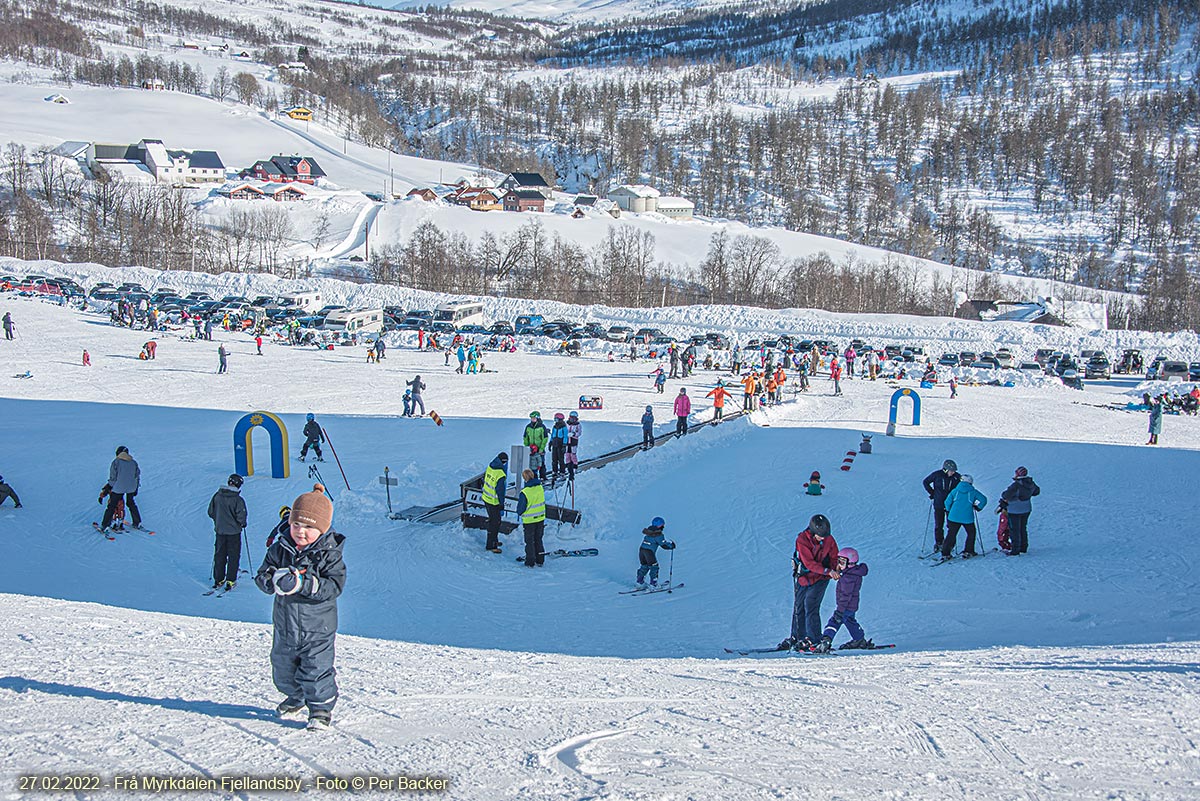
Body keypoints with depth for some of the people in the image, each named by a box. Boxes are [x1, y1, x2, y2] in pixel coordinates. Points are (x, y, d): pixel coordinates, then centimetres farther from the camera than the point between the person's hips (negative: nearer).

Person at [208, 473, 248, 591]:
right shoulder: (238, 500, -17)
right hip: (234, 531, -4)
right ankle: (230, 581, 5)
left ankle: (218, 579, 17)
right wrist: (243, 523, 4)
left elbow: (210, 512, 4)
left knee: (219, 555, 15)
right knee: (233, 556, 7)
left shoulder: (217, 496, -3)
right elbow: (241, 516, -18)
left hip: (220, 530, 4)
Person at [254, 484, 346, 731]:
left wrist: (303, 584, -34)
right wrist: (273, 580, -27)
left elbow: (334, 586, -23)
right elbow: (261, 577, -3)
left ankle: (321, 709, 18)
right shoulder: (280, 549, -3)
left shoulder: (328, 554, -14)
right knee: (283, 669, 20)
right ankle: (295, 698, 46)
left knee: (316, 672, -3)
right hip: (284, 627, 5)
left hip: (317, 629, -5)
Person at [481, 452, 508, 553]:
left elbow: (484, 479, 11)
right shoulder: (501, 476, -29)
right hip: (494, 503, -8)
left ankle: (494, 540, 39)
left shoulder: (490, 467, -5)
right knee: (495, 523, 5)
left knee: (492, 520, 24)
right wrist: (502, 507, -14)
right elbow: (500, 492, -24)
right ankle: (491, 545, 12)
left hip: (486, 498, 8)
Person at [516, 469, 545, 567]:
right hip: (541, 518, 5)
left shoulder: (524, 493, -25)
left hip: (529, 520, -5)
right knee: (538, 540, 19)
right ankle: (540, 561, 25)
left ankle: (530, 562, 16)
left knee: (529, 541, 10)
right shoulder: (540, 487, -9)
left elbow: (520, 508, -13)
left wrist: (519, 513, 10)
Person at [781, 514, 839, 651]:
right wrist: (828, 571, -37)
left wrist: (835, 571, -16)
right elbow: (809, 563, -27)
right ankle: (797, 637, 27)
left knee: (811, 606, -16)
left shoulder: (829, 539, -13)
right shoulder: (802, 540, -22)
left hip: (820, 578, -1)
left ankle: (813, 639, -14)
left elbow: (834, 557, 4)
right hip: (802, 577, 1)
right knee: (798, 607, 12)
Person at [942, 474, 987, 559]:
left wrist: (949, 511, 22)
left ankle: (945, 553, -1)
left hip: (954, 517, 2)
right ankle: (968, 552, 15)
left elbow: (947, 502, 6)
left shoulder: (955, 490, 10)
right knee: (971, 533, 19)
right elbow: (984, 500, 1)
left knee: (951, 534, 6)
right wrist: (978, 508, 14)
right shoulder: (973, 492, 6)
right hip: (967, 518, -2)